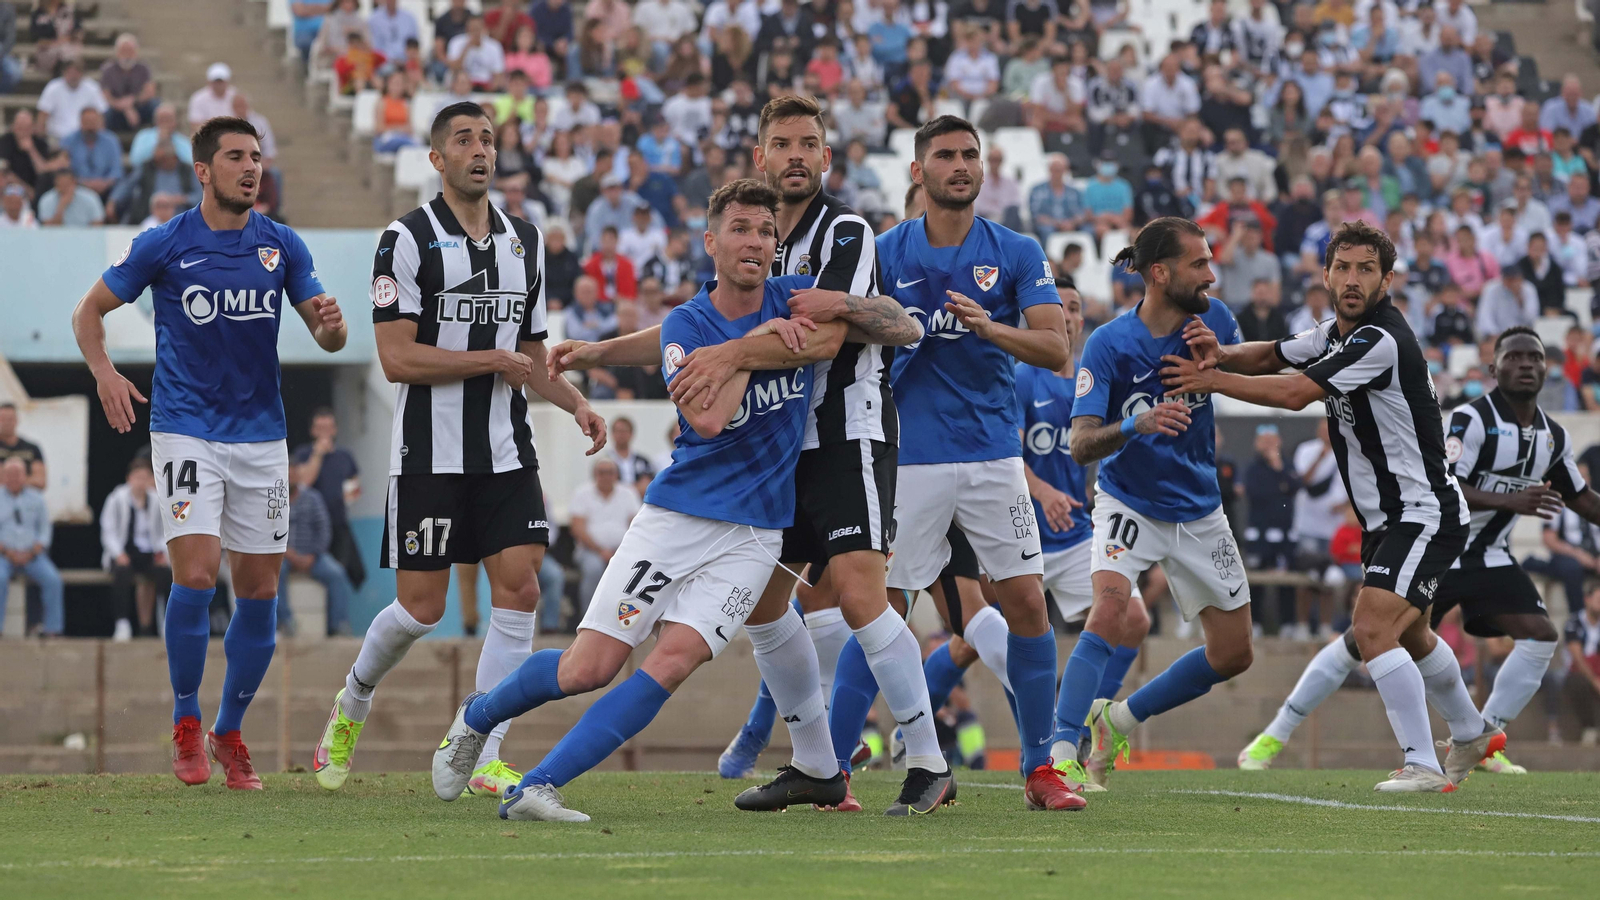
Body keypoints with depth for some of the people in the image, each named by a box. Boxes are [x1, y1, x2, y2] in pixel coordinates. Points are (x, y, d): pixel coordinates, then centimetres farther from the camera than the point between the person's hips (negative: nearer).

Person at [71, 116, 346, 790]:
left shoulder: (282, 246, 4)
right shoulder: (164, 245, -4)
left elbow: (328, 337, 5)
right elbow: (89, 311, 5)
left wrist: (331, 322, -20)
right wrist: (105, 374, -13)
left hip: (261, 434, 3)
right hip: (186, 430, -3)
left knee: (259, 589, 3)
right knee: (196, 573, -17)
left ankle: (230, 733, 19)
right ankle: (185, 724, 1)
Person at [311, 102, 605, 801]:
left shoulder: (525, 242, 12)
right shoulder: (407, 240, -7)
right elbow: (396, 357, -14)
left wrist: (576, 403, 4)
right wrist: (491, 361, -13)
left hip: (506, 452, 5)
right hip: (429, 452, -5)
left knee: (519, 591, -9)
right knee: (421, 607, -1)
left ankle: (484, 760, -5)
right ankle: (352, 705, 29)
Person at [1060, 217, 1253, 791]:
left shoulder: (1213, 319, -8)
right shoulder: (1109, 345, -20)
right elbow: (1081, 446, -24)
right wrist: (1136, 426, -44)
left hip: (1199, 512, 5)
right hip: (1130, 505, -5)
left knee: (1234, 654, 7)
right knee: (1109, 610, -31)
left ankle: (1119, 720, 25)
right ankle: (1064, 749, -31)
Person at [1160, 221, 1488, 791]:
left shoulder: (1382, 340, -24)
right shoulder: (1338, 332, 7)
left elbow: (1295, 393, -27)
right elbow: (1271, 357, 9)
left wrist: (1210, 380, -21)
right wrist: (1221, 354, -14)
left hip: (1425, 514, -11)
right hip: (1386, 516, 11)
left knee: (1373, 630, -23)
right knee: (1407, 633, 27)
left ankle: (1423, 765, -20)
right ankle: (1471, 734, 48)